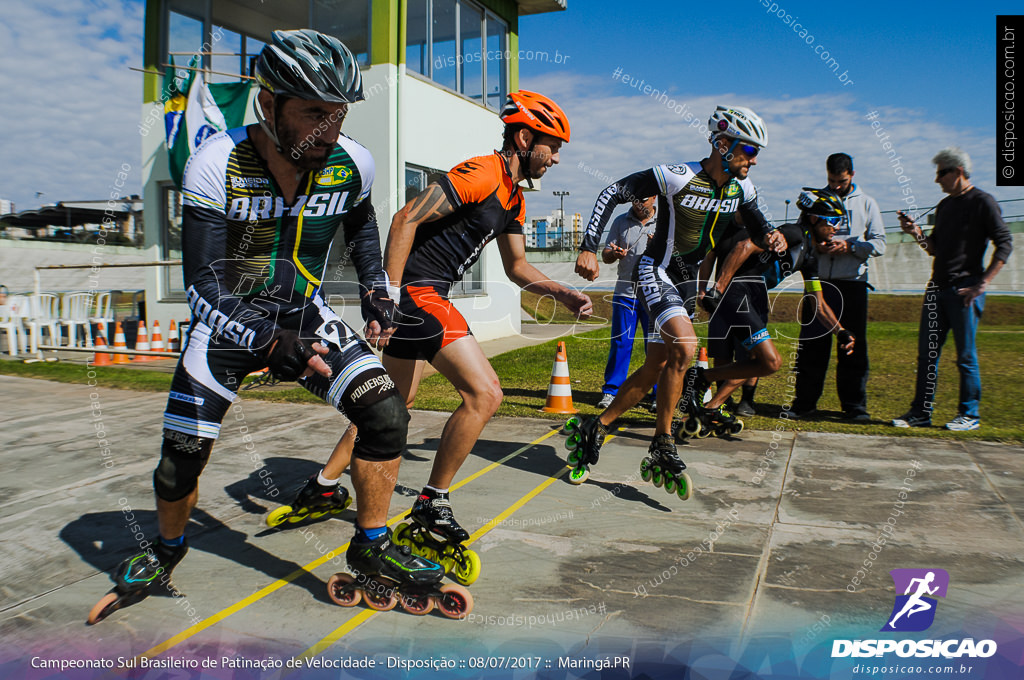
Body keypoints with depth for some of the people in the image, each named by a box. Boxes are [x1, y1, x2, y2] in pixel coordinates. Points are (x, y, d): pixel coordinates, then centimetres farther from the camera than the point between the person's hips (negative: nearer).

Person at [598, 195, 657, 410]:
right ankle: (610, 391, 9)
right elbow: (605, 255, 12)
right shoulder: (620, 222, 12)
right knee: (620, 343, -1)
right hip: (625, 293, 1)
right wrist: (614, 254, -11)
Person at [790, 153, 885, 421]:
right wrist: (817, 246, -8)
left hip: (852, 284, 0)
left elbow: (879, 244, 5)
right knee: (811, 345, 0)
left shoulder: (866, 203, 10)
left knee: (853, 346, 2)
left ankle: (854, 404, 11)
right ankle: (804, 402, 8)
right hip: (819, 282, 1)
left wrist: (849, 247, -11)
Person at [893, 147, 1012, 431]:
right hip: (937, 288, 7)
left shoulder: (982, 202, -5)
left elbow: (1004, 244, -10)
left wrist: (982, 283, -15)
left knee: (966, 355, 0)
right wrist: (917, 233, 2)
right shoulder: (944, 205, 17)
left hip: (965, 290, -7)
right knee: (927, 353, 6)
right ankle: (921, 412, 12)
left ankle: (969, 415, 10)